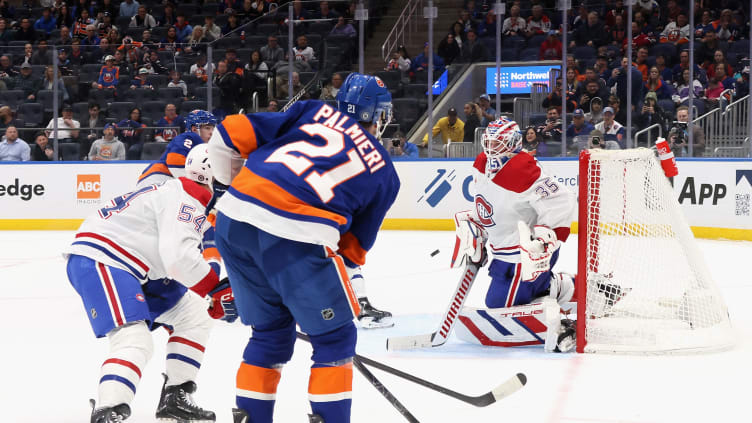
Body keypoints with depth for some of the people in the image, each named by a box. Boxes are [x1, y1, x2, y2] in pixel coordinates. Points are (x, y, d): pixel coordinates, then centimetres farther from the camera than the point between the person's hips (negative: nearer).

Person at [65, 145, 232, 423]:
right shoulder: (187, 198, -13)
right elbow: (178, 257, -26)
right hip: (97, 263, -11)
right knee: (135, 342, -28)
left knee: (194, 315, 16)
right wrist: (217, 287, -14)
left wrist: (217, 297, 13)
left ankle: (174, 400, 17)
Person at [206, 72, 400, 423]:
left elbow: (231, 134, 14)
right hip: (296, 237, -4)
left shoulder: (313, 113, 21)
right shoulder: (385, 173, 19)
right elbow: (353, 246, 21)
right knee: (334, 336, 15)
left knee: (271, 330, 24)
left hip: (233, 221, 4)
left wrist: (226, 185, 28)